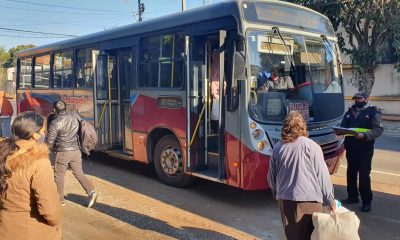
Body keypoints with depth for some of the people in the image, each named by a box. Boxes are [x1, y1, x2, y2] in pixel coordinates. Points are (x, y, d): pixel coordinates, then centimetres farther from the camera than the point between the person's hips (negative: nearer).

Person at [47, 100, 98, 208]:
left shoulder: (55, 123, -13)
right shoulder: (73, 116, 1)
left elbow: (50, 142, -9)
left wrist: (53, 149, 11)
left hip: (62, 152, -5)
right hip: (76, 150, 5)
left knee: (58, 177, 11)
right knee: (79, 173, 11)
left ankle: (60, 200, 20)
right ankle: (92, 191, -5)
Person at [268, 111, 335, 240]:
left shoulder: (278, 148, 5)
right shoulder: (311, 146, -7)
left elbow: (271, 177, 11)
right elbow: (322, 175, -7)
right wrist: (330, 200, 1)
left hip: (285, 199, 4)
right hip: (309, 200, -4)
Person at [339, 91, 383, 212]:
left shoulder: (373, 112, -2)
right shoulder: (349, 112, 15)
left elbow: (378, 130, -12)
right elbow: (342, 126, 17)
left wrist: (364, 135, -26)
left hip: (365, 149, -6)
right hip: (350, 148, 6)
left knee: (364, 175, -5)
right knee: (351, 173, 14)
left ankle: (367, 201, 6)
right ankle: (352, 196, 29)